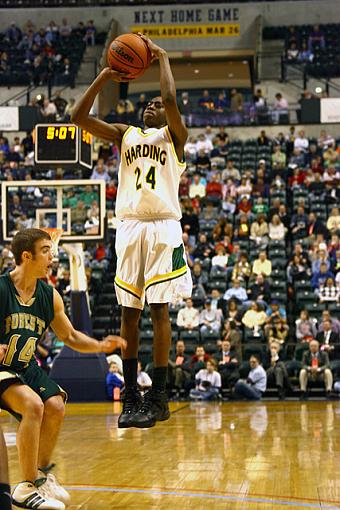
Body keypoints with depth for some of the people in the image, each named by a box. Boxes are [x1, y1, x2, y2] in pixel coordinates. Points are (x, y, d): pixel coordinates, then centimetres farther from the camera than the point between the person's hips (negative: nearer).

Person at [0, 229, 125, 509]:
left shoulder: (49, 296, 1)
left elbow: (70, 336, 14)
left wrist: (100, 346, -3)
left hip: (26, 367, 8)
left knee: (55, 407, -1)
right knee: (33, 405, -26)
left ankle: (41, 474, 23)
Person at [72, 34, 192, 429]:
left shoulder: (173, 135, 7)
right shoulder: (125, 134, 18)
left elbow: (170, 99, -13)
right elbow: (78, 117, 9)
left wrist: (163, 57, -2)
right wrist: (103, 79, 3)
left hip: (163, 226, -4)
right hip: (129, 226, 4)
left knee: (159, 308, -5)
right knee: (129, 311, 3)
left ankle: (158, 397, -2)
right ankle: (130, 396, 9)